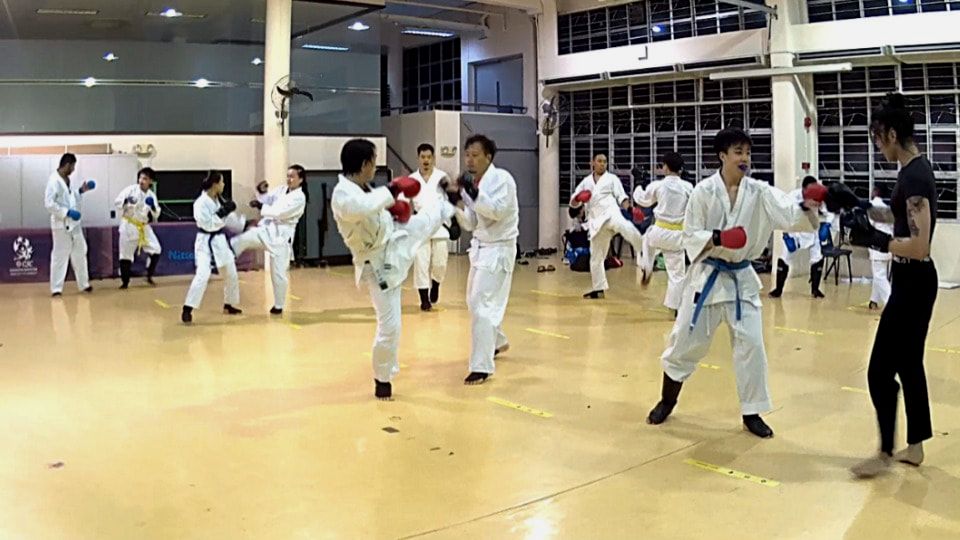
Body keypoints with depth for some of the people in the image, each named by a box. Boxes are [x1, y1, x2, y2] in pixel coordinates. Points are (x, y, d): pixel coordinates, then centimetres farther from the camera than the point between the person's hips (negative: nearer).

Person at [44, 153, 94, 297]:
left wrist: (80, 191, 8)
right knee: (60, 256, -3)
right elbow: (48, 204, -22)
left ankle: (84, 284, 28)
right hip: (62, 224, -9)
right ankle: (56, 288, 4)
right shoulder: (54, 181, -17)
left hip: (74, 224, 9)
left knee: (80, 253, 16)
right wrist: (67, 212, -23)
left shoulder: (67, 180, 9)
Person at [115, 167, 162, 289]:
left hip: (144, 227, 4)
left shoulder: (151, 195, 3)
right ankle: (125, 282, 14)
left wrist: (153, 206, -17)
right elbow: (117, 203, -12)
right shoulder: (131, 189, -10)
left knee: (155, 250, 1)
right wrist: (126, 201, -31)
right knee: (126, 254, 0)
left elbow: (156, 214, 3)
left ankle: (149, 276, 19)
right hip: (129, 225, -4)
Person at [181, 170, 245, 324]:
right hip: (206, 242, -8)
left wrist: (246, 223, 14)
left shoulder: (219, 200, 6)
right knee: (202, 275, -21)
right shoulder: (200, 203, -18)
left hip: (220, 241, 8)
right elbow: (208, 224, -25)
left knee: (231, 274, 16)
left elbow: (230, 220, 16)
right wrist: (222, 212, -27)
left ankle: (229, 305, 35)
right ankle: (187, 309, -15)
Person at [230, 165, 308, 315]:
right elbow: (267, 199, 9)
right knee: (242, 239, -21)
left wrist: (260, 206, -26)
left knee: (278, 273, 1)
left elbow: (280, 212, -23)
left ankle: (278, 306, 17)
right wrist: (261, 192, -11)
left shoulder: (299, 198, -15)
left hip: (281, 236, -6)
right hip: (266, 230, 6)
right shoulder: (282, 189, 8)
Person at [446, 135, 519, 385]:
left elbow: (498, 211, -26)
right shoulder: (473, 183, 7)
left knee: (482, 306, -14)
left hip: (499, 249, -9)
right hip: (480, 247, 9)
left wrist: (474, 193, -34)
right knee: (475, 301, 21)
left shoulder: (501, 178, -15)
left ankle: (481, 367, -10)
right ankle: (497, 342, 45)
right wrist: (457, 201, -9)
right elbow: (470, 223, 6)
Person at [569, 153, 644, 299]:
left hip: (610, 214, -4)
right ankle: (598, 289, 21)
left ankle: (645, 253, -52)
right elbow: (573, 203, 16)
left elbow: (622, 197, 1)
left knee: (624, 226, -41)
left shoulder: (612, 179, 8)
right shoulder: (586, 182, 17)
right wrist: (578, 198, -8)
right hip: (597, 221, 4)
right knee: (596, 256, 9)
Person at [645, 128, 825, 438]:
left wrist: (807, 207, -37)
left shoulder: (760, 192, -3)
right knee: (687, 340, 6)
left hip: (741, 277, 2)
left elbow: (789, 216, -16)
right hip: (707, 275, -2)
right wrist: (717, 238, -25)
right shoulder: (704, 191, -9)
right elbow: (690, 235, -8)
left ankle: (751, 413, 15)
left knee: (751, 344, 0)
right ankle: (667, 400, 27)